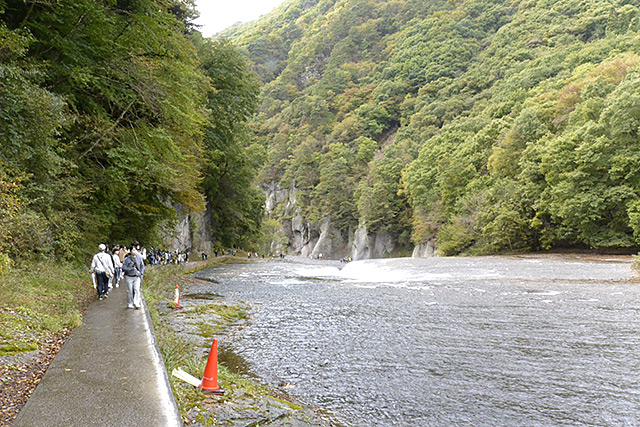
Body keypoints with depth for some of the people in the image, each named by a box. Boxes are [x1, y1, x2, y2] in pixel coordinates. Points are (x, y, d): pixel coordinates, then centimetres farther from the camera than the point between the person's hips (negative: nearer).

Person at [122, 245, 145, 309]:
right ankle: (130, 304, 16)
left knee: (137, 289, -11)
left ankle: (136, 303, -11)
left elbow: (142, 266, 12)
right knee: (130, 291, 4)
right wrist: (131, 269, -20)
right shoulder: (127, 259, -4)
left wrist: (141, 272, -4)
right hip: (129, 277, -1)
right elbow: (123, 268, -7)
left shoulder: (139, 258, 4)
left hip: (137, 277, 1)